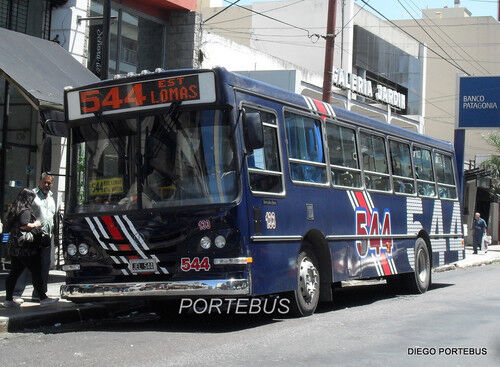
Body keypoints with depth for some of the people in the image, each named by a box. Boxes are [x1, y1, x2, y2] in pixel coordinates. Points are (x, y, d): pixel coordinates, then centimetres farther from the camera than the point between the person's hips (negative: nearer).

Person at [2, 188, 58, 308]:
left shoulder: (14, 210, 14)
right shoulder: (25, 211, -13)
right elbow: (24, 226, -25)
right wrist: (36, 224, -9)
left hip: (14, 247, 9)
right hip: (25, 249, -9)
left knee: (14, 273, 11)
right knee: (36, 273, -3)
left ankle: (8, 300, 13)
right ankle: (43, 299, 0)